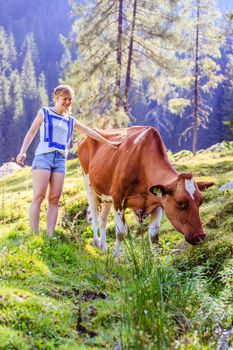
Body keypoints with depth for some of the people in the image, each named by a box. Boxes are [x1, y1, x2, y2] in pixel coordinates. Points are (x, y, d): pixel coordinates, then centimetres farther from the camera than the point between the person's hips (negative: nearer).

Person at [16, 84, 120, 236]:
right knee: (38, 197, -9)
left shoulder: (70, 120, 19)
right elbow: (32, 132, 4)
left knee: (54, 199, -2)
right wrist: (23, 151, -8)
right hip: (43, 156, -4)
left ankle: (50, 236, -2)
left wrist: (108, 142, 22)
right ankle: (35, 235, -10)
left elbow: (89, 132, 22)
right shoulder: (44, 112, 9)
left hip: (61, 160, 4)